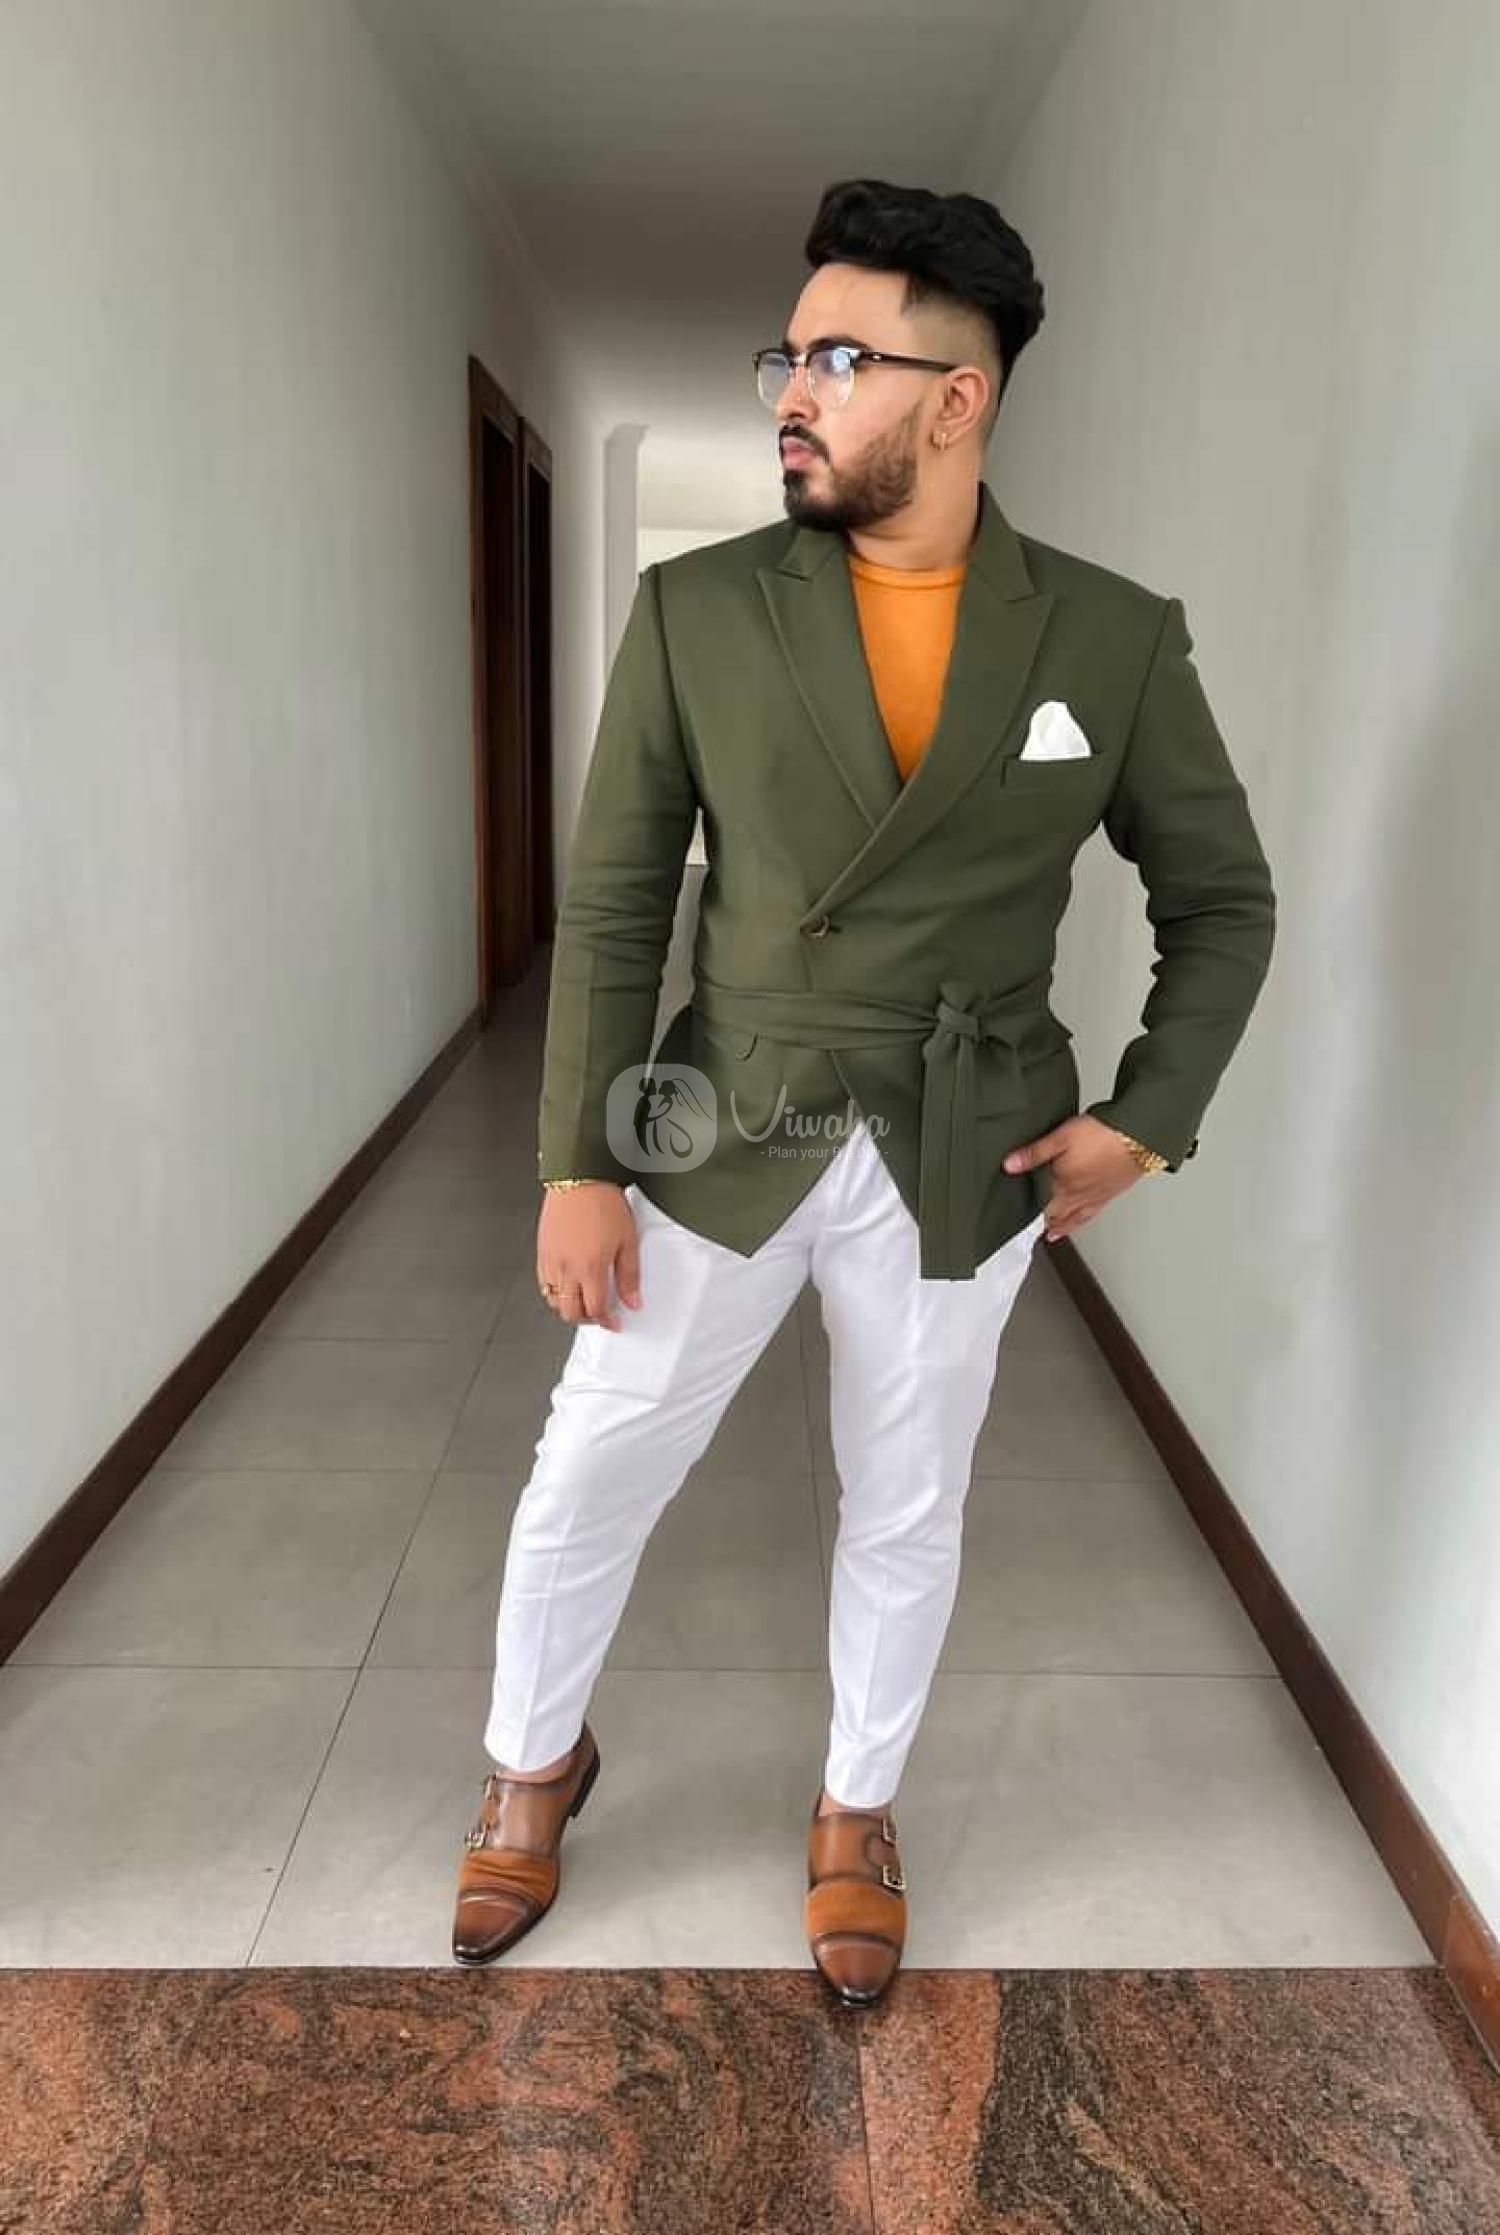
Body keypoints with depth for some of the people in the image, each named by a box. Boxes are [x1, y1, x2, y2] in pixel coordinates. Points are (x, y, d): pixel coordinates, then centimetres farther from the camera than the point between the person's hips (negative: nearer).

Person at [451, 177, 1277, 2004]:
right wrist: (576, 1164, -7)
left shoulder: (1113, 639, -4)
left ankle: (857, 1808, 43)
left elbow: (1222, 901, 6)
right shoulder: (698, 611, -5)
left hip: (964, 1168, 0)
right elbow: (612, 903, -3)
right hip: (718, 1147, 1)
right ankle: (534, 1763, 42)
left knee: (905, 1512, 16)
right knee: (582, 1486, 11)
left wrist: (1148, 1117, -4)